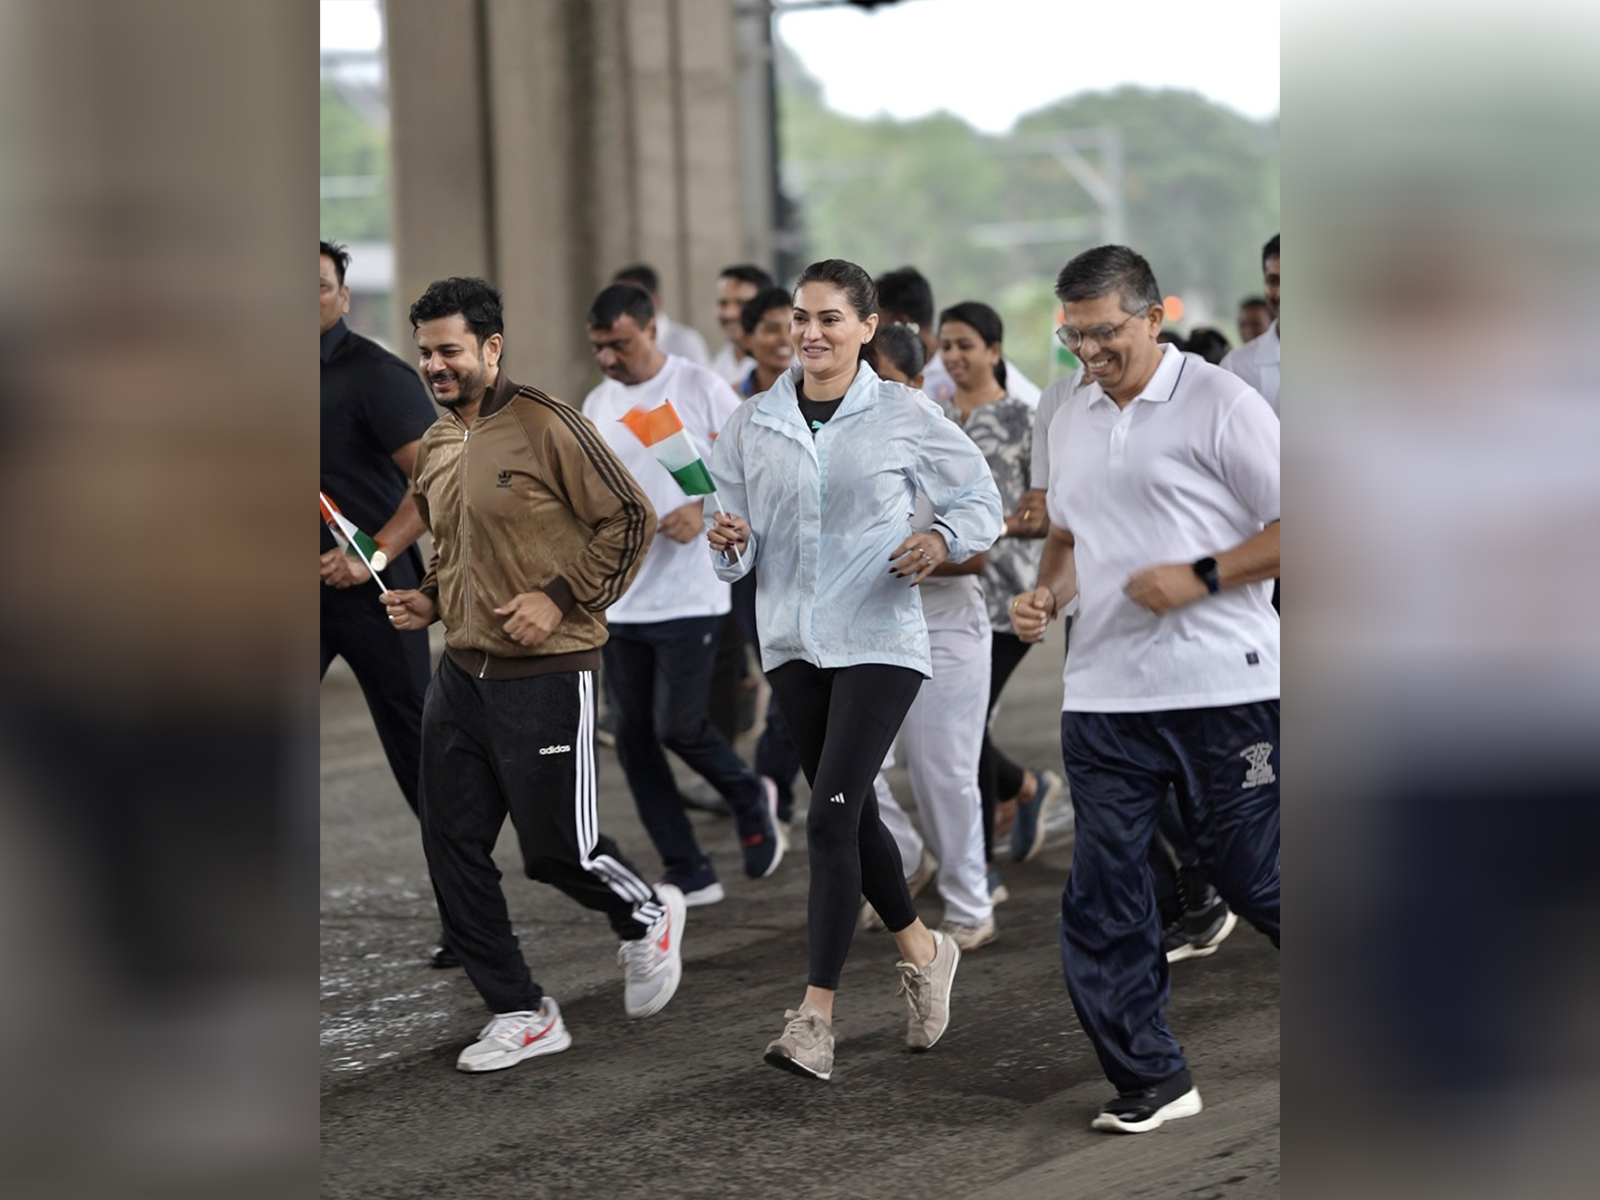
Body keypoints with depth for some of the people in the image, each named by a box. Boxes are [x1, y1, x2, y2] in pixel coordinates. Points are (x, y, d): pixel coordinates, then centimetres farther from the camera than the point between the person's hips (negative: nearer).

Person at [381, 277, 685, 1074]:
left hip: (546, 672, -7)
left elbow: (630, 519, -11)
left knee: (557, 849, 0)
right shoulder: (433, 449, 11)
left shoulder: (546, 426, -13)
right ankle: (519, 1014, 16)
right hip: (461, 671, 8)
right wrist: (428, 599, 7)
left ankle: (648, 919, 32)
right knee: (453, 848, 4)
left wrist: (560, 598, -17)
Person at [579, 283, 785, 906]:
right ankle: (689, 876, 11)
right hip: (618, 601, 6)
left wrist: (704, 511, -20)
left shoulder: (701, 389, -5)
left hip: (687, 594, -6)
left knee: (679, 726, -10)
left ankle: (751, 801, 22)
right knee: (634, 738, 3)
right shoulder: (597, 405, 11)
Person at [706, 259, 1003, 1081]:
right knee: (850, 813, 15)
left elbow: (981, 502, 6)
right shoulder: (752, 425, 5)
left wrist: (943, 539, -15)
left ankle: (816, 1014, -12)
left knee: (831, 814, -14)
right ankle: (921, 950, 38)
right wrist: (730, 543, -13)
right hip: (791, 642, 5)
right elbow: (737, 551, 10)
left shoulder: (906, 416, -3)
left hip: (879, 641, -5)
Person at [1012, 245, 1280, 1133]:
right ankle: (1148, 1078, 9)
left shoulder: (1223, 406, -6)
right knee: (1101, 892, 0)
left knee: (1252, 876, 1)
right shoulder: (1069, 423, 15)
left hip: (1223, 690, -6)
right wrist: (1045, 595, 8)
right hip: (1103, 693, 6)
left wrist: (1202, 577, -17)